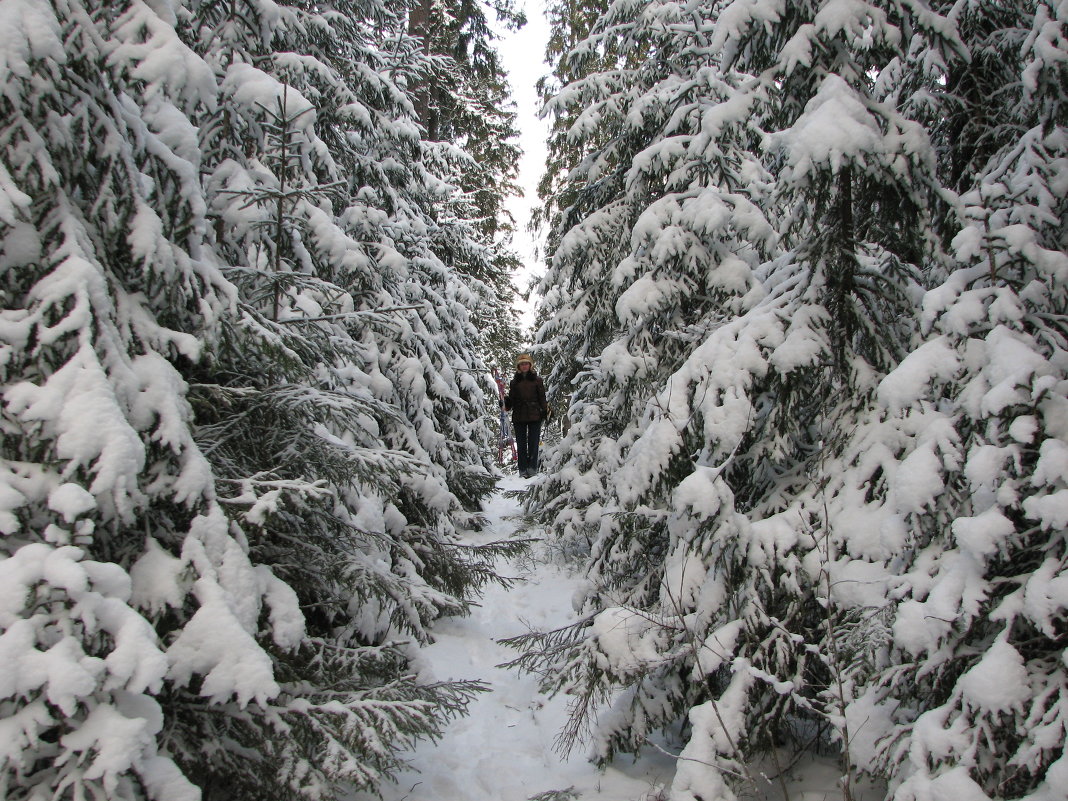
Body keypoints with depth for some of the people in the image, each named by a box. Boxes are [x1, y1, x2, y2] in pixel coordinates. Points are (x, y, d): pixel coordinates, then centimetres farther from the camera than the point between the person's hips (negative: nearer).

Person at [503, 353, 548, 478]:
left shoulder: (537, 380, 7)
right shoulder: (514, 382, 12)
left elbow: (542, 397, 5)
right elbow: (511, 400, 12)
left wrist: (545, 411, -3)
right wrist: (506, 403, -8)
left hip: (534, 416, -2)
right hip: (519, 416, 2)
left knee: (533, 443, -2)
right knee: (521, 444, 3)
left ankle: (532, 468, 1)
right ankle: (523, 469, 6)